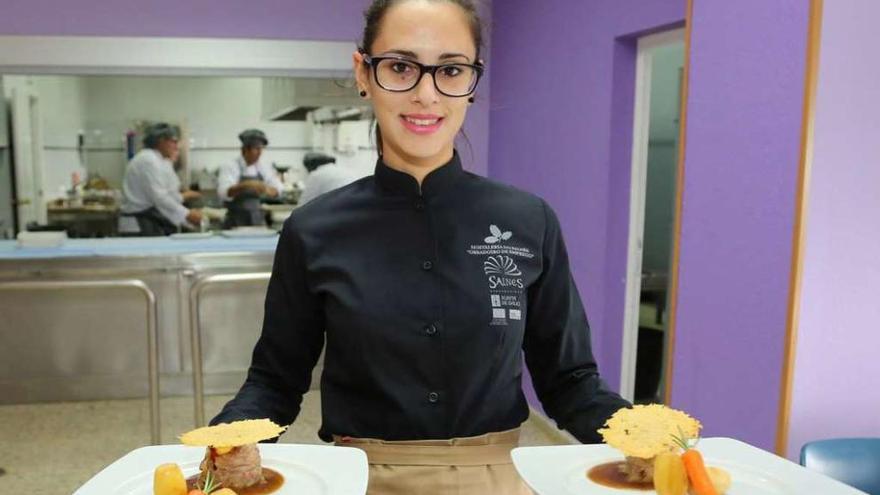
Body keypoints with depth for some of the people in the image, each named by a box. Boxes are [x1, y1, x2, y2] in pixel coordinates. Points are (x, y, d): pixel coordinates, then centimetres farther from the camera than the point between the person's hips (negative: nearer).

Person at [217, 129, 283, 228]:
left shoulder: (262, 168, 6)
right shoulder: (230, 167, -8)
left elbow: (277, 189, 4)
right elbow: (224, 193, -22)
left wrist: (268, 190, -19)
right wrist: (246, 185, -37)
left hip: (258, 220, 4)